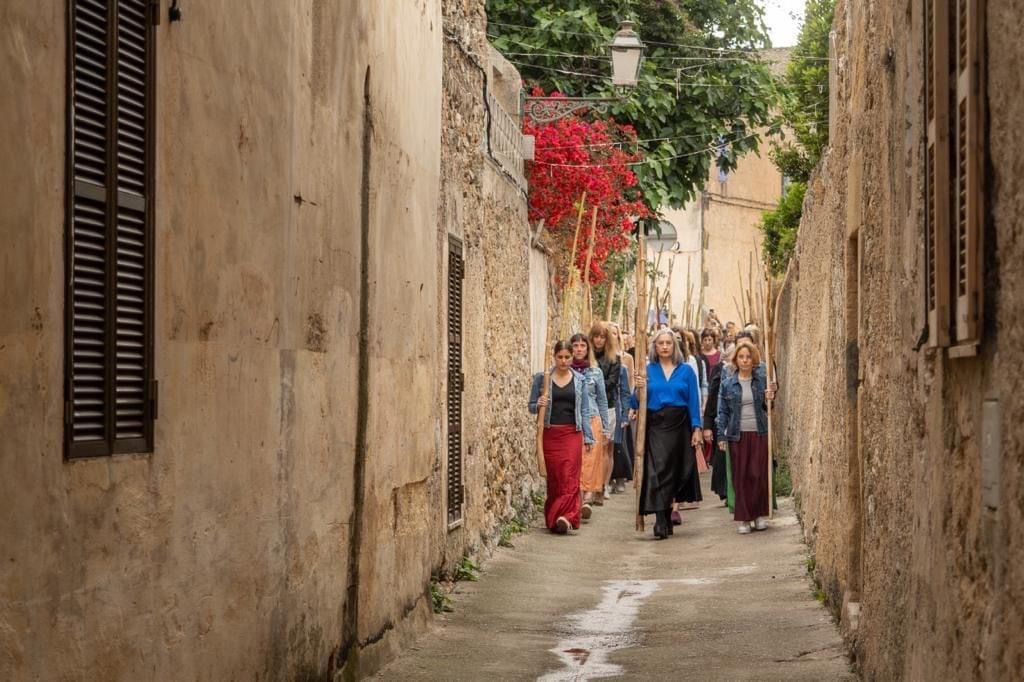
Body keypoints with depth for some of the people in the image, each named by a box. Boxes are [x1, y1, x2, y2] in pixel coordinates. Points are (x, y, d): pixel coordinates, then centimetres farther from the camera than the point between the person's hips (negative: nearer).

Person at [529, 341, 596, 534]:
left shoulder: (579, 380, 8)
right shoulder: (542, 378, 5)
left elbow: (584, 411, 9)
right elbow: (531, 406, 9)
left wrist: (588, 437, 6)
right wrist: (539, 405, -14)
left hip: (572, 433, 0)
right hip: (550, 434, 0)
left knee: (570, 477, -12)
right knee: (554, 477, 2)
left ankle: (566, 517, -19)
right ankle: (554, 517, 10)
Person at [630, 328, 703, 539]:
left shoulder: (686, 371, 9)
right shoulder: (647, 370, 7)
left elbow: (693, 401, 6)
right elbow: (637, 403, 5)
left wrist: (696, 428, -2)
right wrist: (638, 388, -15)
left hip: (679, 426, 1)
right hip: (655, 426, -1)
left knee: (674, 470, 6)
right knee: (657, 470, -14)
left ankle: (666, 518, 20)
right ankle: (661, 522, -20)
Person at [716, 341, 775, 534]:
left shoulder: (762, 380, 6)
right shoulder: (728, 383, 4)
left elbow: (768, 408, 13)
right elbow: (722, 411, 7)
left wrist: (769, 400, -9)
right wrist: (721, 436, 0)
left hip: (759, 433, 0)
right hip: (737, 436, 0)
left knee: (759, 475, -2)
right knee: (740, 477, 0)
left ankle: (760, 515, 11)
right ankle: (743, 518, 6)